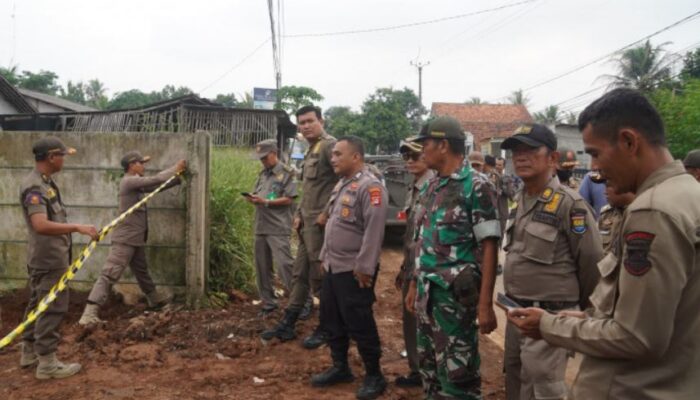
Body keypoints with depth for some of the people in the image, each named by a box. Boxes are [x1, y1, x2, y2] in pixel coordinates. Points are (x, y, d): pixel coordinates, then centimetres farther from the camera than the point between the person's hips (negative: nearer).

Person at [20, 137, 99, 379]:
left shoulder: (46, 181, 7)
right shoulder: (35, 187, -24)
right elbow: (41, 225, -37)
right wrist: (77, 228, -40)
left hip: (47, 257, 11)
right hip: (49, 258, -11)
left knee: (39, 304, 19)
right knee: (52, 308, -4)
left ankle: (29, 352, 32)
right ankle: (46, 363, 4)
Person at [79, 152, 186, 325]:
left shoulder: (136, 183, 15)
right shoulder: (129, 181, -15)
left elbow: (157, 186, 15)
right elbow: (156, 180, -20)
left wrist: (179, 177, 7)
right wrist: (175, 168, -7)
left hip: (136, 239, 10)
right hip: (124, 240, -10)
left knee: (142, 271, 26)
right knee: (109, 275, -14)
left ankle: (155, 298, 45)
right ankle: (89, 313, -17)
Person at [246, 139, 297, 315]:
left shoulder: (287, 172, -6)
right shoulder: (262, 174, 16)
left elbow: (289, 199, -12)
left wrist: (266, 202, -18)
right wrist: (253, 198, -3)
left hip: (278, 228, -7)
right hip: (260, 227, 7)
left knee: (284, 266, -9)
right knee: (262, 267, 11)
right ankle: (268, 302, 22)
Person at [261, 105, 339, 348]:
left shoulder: (329, 145, -12)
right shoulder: (310, 152, 18)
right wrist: (299, 215, 14)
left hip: (320, 224, -10)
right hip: (307, 224, 10)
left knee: (321, 278, 0)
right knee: (299, 275, 14)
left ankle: (325, 329, 13)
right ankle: (287, 325, 23)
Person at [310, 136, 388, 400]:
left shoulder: (370, 186, -16)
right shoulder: (342, 184, 15)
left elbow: (374, 230, -22)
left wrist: (364, 267, -23)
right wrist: (324, 256, 19)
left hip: (353, 271, -9)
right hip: (332, 267, 9)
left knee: (360, 325, 0)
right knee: (332, 320, 16)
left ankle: (374, 376, 15)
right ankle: (340, 367, 32)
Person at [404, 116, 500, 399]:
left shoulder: (476, 186, -11)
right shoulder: (430, 188, 10)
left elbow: (489, 247, -13)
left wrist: (485, 303, -17)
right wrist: (414, 285, 17)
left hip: (456, 293, -7)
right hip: (427, 291, 7)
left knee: (457, 372, 1)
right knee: (429, 367, 17)